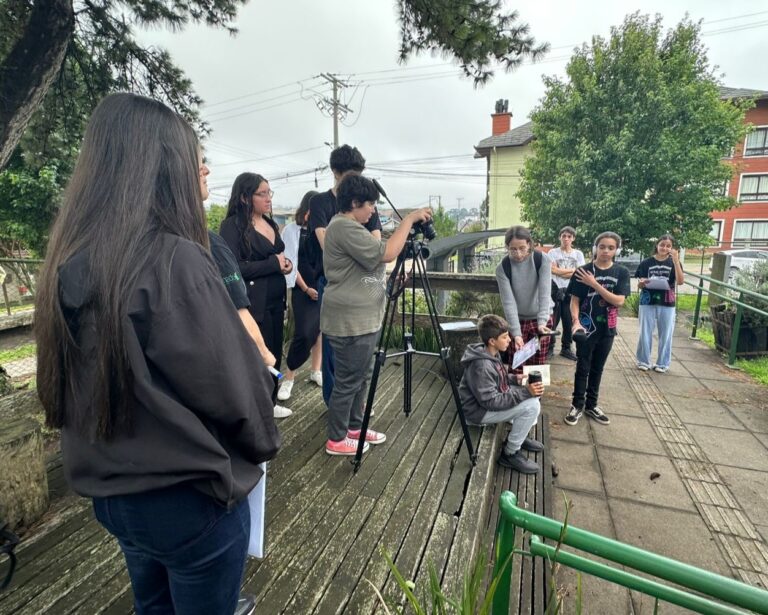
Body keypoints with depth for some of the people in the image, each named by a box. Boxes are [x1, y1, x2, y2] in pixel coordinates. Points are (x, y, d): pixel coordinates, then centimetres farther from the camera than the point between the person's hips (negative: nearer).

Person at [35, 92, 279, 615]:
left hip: (111, 490, 7)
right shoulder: (175, 261, -26)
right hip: (188, 497, -7)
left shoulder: (71, 261, -2)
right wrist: (261, 444, -1)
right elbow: (236, 391, -21)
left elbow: (73, 385, 7)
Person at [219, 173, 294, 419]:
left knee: (275, 353, 14)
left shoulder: (270, 223, 13)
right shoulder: (233, 225, -11)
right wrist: (273, 263, -19)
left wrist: (286, 263, 1)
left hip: (275, 300, 8)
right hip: (254, 302, -8)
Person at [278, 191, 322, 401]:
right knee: (304, 333, -11)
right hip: (303, 289, -4)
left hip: (325, 287, 4)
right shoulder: (291, 230, 0)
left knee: (320, 329, 9)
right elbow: (290, 262, -4)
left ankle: (316, 371, 24)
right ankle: (288, 376, 7)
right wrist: (305, 288, -10)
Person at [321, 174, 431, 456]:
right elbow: (386, 254, -24)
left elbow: (374, 257, 21)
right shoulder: (344, 228, -18)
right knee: (348, 381, 1)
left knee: (361, 377, 19)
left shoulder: (351, 227, 16)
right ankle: (336, 440, 17)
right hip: (350, 320, -11)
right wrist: (409, 219, -16)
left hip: (362, 317, 11)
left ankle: (354, 427, 34)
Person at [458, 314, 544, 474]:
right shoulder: (481, 366, -30)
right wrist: (525, 392, -30)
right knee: (531, 405, -21)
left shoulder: (492, 353, 0)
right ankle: (510, 454, -5)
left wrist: (516, 379, -2)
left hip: (491, 399, 10)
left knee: (534, 393, 8)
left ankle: (519, 435, 21)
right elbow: (491, 402, -29)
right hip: (480, 410, -10)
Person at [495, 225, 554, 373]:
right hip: (517, 320, 0)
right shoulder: (502, 268, -16)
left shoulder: (542, 260, -15)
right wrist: (516, 333, -27)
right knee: (516, 369, 0)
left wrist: (542, 322, -35)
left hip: (541, 319, 0)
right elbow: (508, 302, -19)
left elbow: (545, 294, -21)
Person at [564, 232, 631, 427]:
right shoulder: (583, 271, -7)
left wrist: (594, 284, -18)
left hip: (607, 329, 3)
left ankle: (591, 405, 28)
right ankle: (578, 405, 17)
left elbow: (619, 301, -11)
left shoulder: (621, 273, -1)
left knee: (597, 368, 14)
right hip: (586, 327, -2)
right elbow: (575, 300, -5)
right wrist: (576, 321, -21)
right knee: (583, 368, 4)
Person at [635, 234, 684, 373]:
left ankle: (663, 363, 19)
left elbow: (680, 281, -12)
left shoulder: (674, 262, 3)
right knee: (645, 333, 5)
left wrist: (676, 260, -17)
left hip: (667, 304, 1)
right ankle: (643, 361, 18)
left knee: (665, 335, 7)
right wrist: (642, 282, -21)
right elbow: (639, 284, 3)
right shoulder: (647, 262, 1)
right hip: (648, 302, -1)